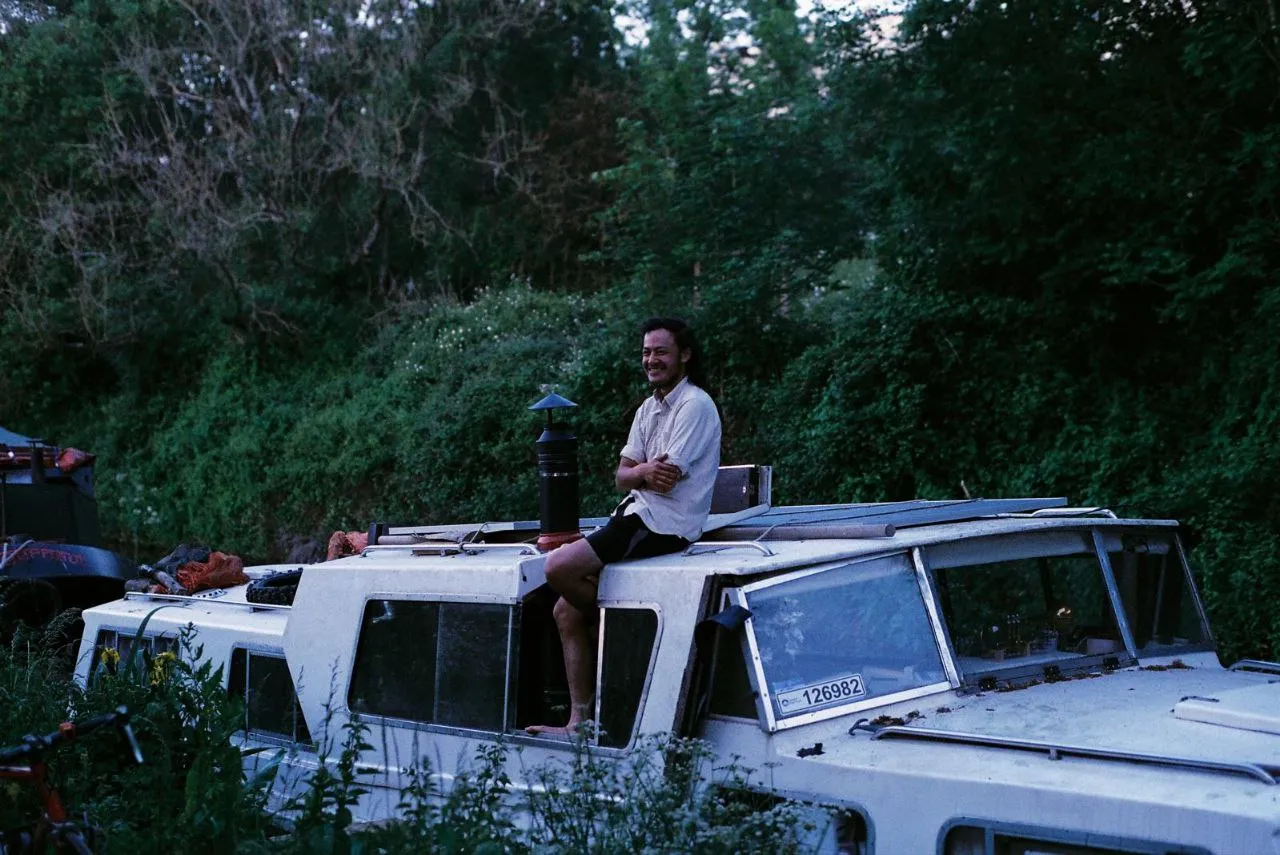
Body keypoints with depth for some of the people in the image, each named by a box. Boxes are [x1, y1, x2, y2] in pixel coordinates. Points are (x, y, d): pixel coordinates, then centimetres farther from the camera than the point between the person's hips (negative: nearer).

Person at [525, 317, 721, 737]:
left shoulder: (695, 406, -10)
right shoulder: (649, 408, 18)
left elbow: (666, 480, -18)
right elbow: (622, 477, 10)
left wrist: (637, 472, 2)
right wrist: (644, 473, -12)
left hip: (664, 526, -9)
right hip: (637, 516, 9)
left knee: (559, 568, -22)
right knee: (566, 612, 3)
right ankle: (580, 720, 4)